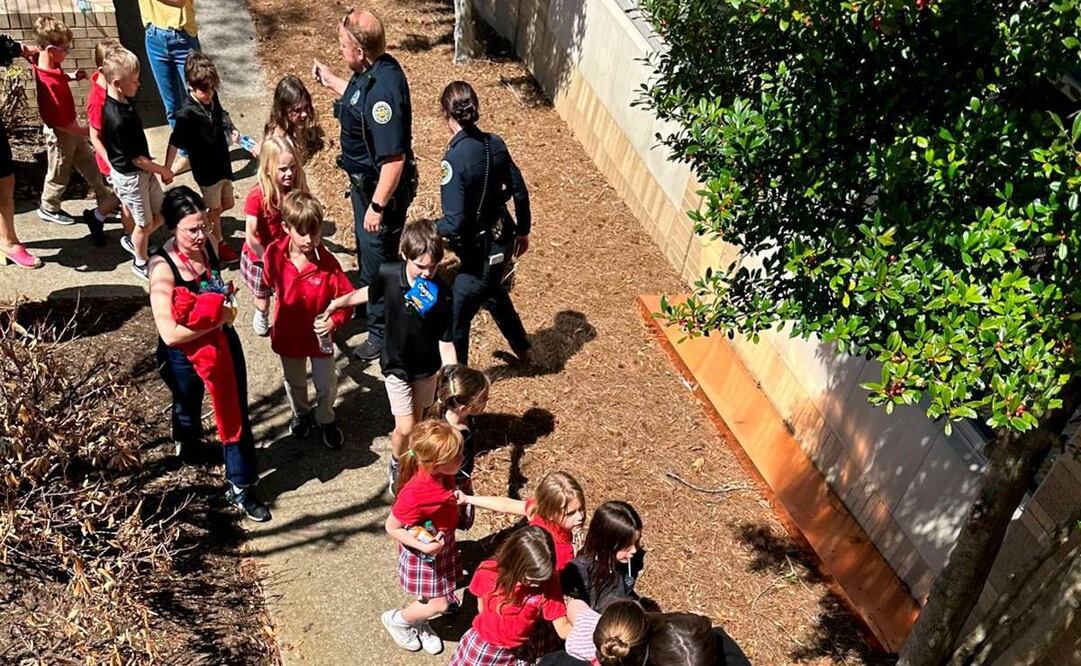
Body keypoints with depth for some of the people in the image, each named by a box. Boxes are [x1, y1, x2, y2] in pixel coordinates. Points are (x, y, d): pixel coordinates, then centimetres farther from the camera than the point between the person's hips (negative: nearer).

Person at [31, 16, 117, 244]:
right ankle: (49, 208, 36)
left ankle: (105, 203, 34)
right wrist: (83, 131, -19)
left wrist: (72, 77, 2)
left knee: (90, 163, 20)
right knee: (59, 174, 13)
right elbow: (59, 121, -30)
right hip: (60, 134, -8)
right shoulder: (47, 82, -35)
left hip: (70, 127, 9)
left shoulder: (51, 65, -8)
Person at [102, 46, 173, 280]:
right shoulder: (118, 120, -31)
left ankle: (135, 242, 41)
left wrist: (157, 168, 13)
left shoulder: (124, 101, -3)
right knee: (146, 223, 10)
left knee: (160, 215, 17)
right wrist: (162, 170, -10)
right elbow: (135, 158, -22)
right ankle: (140, 262, 33)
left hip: (144, 169, 8)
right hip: (130, 176, -8)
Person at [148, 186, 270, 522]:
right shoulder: (162, 268, -29)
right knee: (188, 407, 27)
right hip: (184, 355, -4)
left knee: (236, 414, 7)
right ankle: (187, 442, 61)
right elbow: (170, 333, -35)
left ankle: (240, 487, 23)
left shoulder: (207, 245, -12)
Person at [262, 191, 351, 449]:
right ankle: (301, 414, 55)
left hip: (320, 335, -2)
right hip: (288, 333, 2)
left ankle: (325, 420, 43)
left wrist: (335, 320, -35)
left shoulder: (327, 262, -26)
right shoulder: (274, 254, -19)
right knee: (294, 382, 25)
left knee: (327, 385, 13)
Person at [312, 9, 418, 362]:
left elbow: (394, 158, -32)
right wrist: (330, 80, 24)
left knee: (378, 259, 6)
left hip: (381, 188, -10)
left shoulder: (384, 88, -32)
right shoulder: (371, 71, -3)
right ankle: (367, 301, 53)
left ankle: (383, 332, 25)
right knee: (366, 249, 29)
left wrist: (378, 206, -26)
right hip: (365, 182, 10)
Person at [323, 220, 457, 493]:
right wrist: (335, 304, 10)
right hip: (396, 366, 0)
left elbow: (446, 342, -19)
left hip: (427, 367, 1)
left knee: (416, 419, 18)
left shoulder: (442, 293, -24)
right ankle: (396, 464, 31)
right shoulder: (388, 275, -21)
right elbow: (368, 293, 4)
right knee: (405, 427, -1)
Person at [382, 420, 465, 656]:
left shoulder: (443, 474, -17)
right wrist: (424, 547, -28)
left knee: (434, 595, 23)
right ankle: (396, 619, 32)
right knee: (439, 603, 5)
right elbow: (391, 527, -24)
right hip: (424, 554, -7)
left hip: (445, 544, 7)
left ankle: (419, 625, 51)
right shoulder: (415, 494, -39)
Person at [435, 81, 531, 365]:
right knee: (493, 292, 34)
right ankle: (522, 347, 54)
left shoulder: (455, 158, -25)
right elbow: (520, 192, 5)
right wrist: (523, 231, 19)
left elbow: (454, 223, -27)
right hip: (503, 241, 8)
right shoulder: (495, 144, -5)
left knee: (456, 318, 10)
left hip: (480, 252, -8)